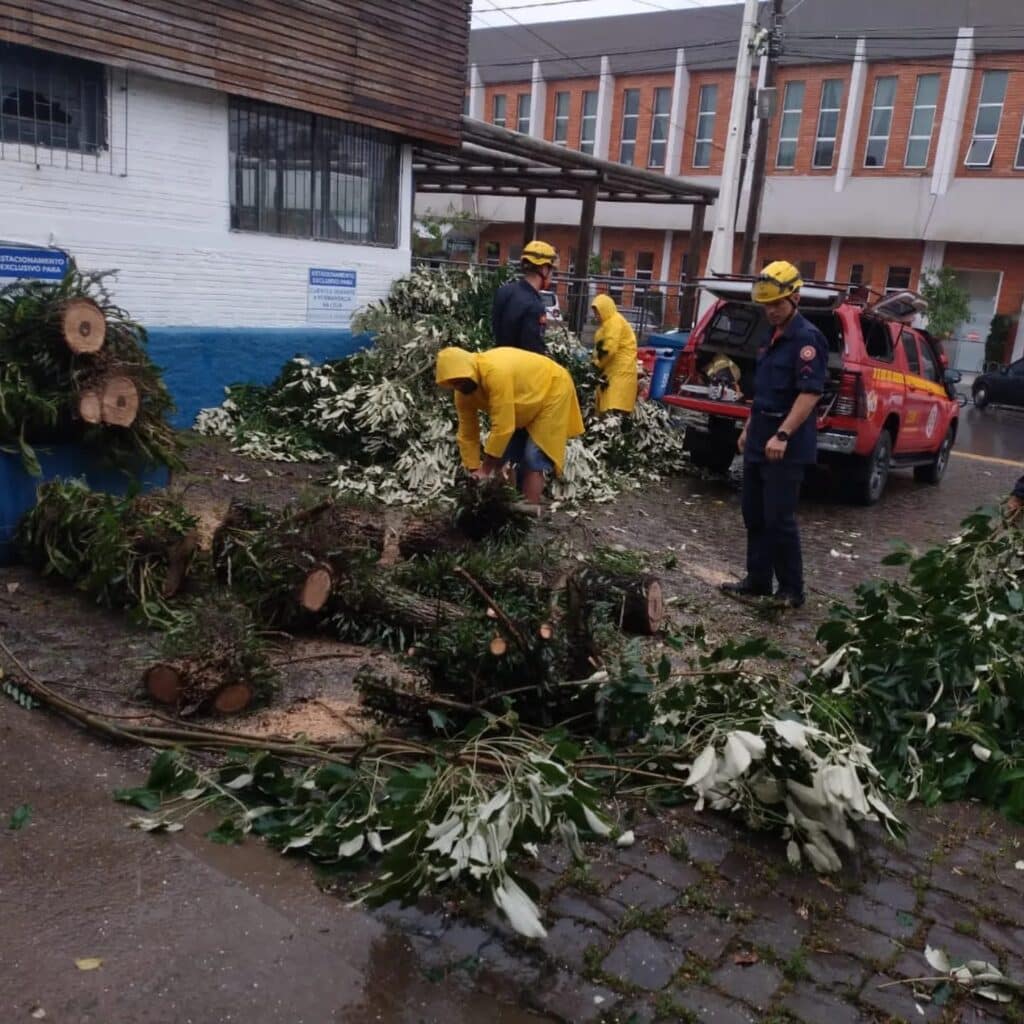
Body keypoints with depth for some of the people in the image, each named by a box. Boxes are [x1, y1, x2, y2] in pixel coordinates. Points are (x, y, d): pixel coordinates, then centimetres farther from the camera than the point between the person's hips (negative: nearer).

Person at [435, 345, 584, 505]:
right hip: (525, 404, 8)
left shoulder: (496, 373, -39)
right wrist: (474, 472, -12)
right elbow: (467, 435, -6)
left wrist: (485, 470, -31)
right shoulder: (463, 391, -13)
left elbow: (502, 427, -38)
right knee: (499, 454, 4)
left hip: (552, 392, -8)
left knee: (532, 460, -16)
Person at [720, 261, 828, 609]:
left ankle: (791, 591, 5)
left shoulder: (807, 339, -13)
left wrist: (782, 435, -28)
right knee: (754, 515, 13)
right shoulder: (773, 338, 16)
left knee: (779, 519, -6)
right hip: (760, 440, 9)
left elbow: (810, 393, -22)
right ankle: (758, 581, 23)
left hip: (787, 446, -9)